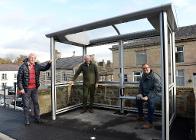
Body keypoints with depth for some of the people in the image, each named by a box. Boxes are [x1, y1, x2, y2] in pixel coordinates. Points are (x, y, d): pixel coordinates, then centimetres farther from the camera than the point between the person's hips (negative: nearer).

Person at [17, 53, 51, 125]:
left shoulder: (37, 66, 5)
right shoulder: (23, 67, -9)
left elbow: (45, 68, 11)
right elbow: (19, 78, -8)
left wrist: (49, 63, -9)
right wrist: (21, 88, -12)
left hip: (34, 88, 4)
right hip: (26, 89, -4)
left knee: (36, 103, 10)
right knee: (26, 105, 5)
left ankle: (37, 118, 22)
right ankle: (27, 120, 18)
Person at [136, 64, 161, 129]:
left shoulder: (155, 77, -17)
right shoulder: (143, 77, 6)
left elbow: (157, 89, -23)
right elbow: (140, 87, 17)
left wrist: (148, 97, -30)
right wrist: (140, 94, -2)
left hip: (156, 94, -8)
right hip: (146, 94, 8)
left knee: (150, 101, -34)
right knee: (138, 99, -1)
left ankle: (150, 122, -26)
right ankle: (141, 116, 19)